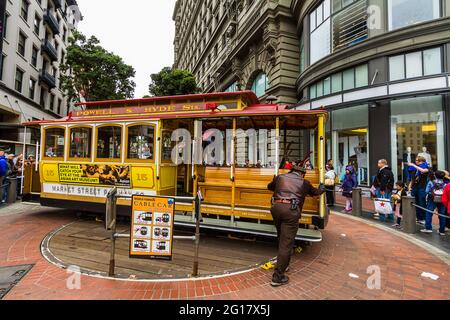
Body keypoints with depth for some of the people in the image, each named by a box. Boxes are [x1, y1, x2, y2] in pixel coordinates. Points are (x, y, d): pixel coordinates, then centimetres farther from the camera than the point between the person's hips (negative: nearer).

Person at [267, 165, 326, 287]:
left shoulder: (280, 177, 20)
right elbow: (314, 192, 36)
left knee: (282, 239, 24)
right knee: (286, 243, 0)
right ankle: (278, 276, 3)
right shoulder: (304, 182, 17)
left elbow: (269, 187, 36)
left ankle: (282, 263, 36)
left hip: (276, 207, 4)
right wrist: (322, 189, 57)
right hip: (291, 210, -3)